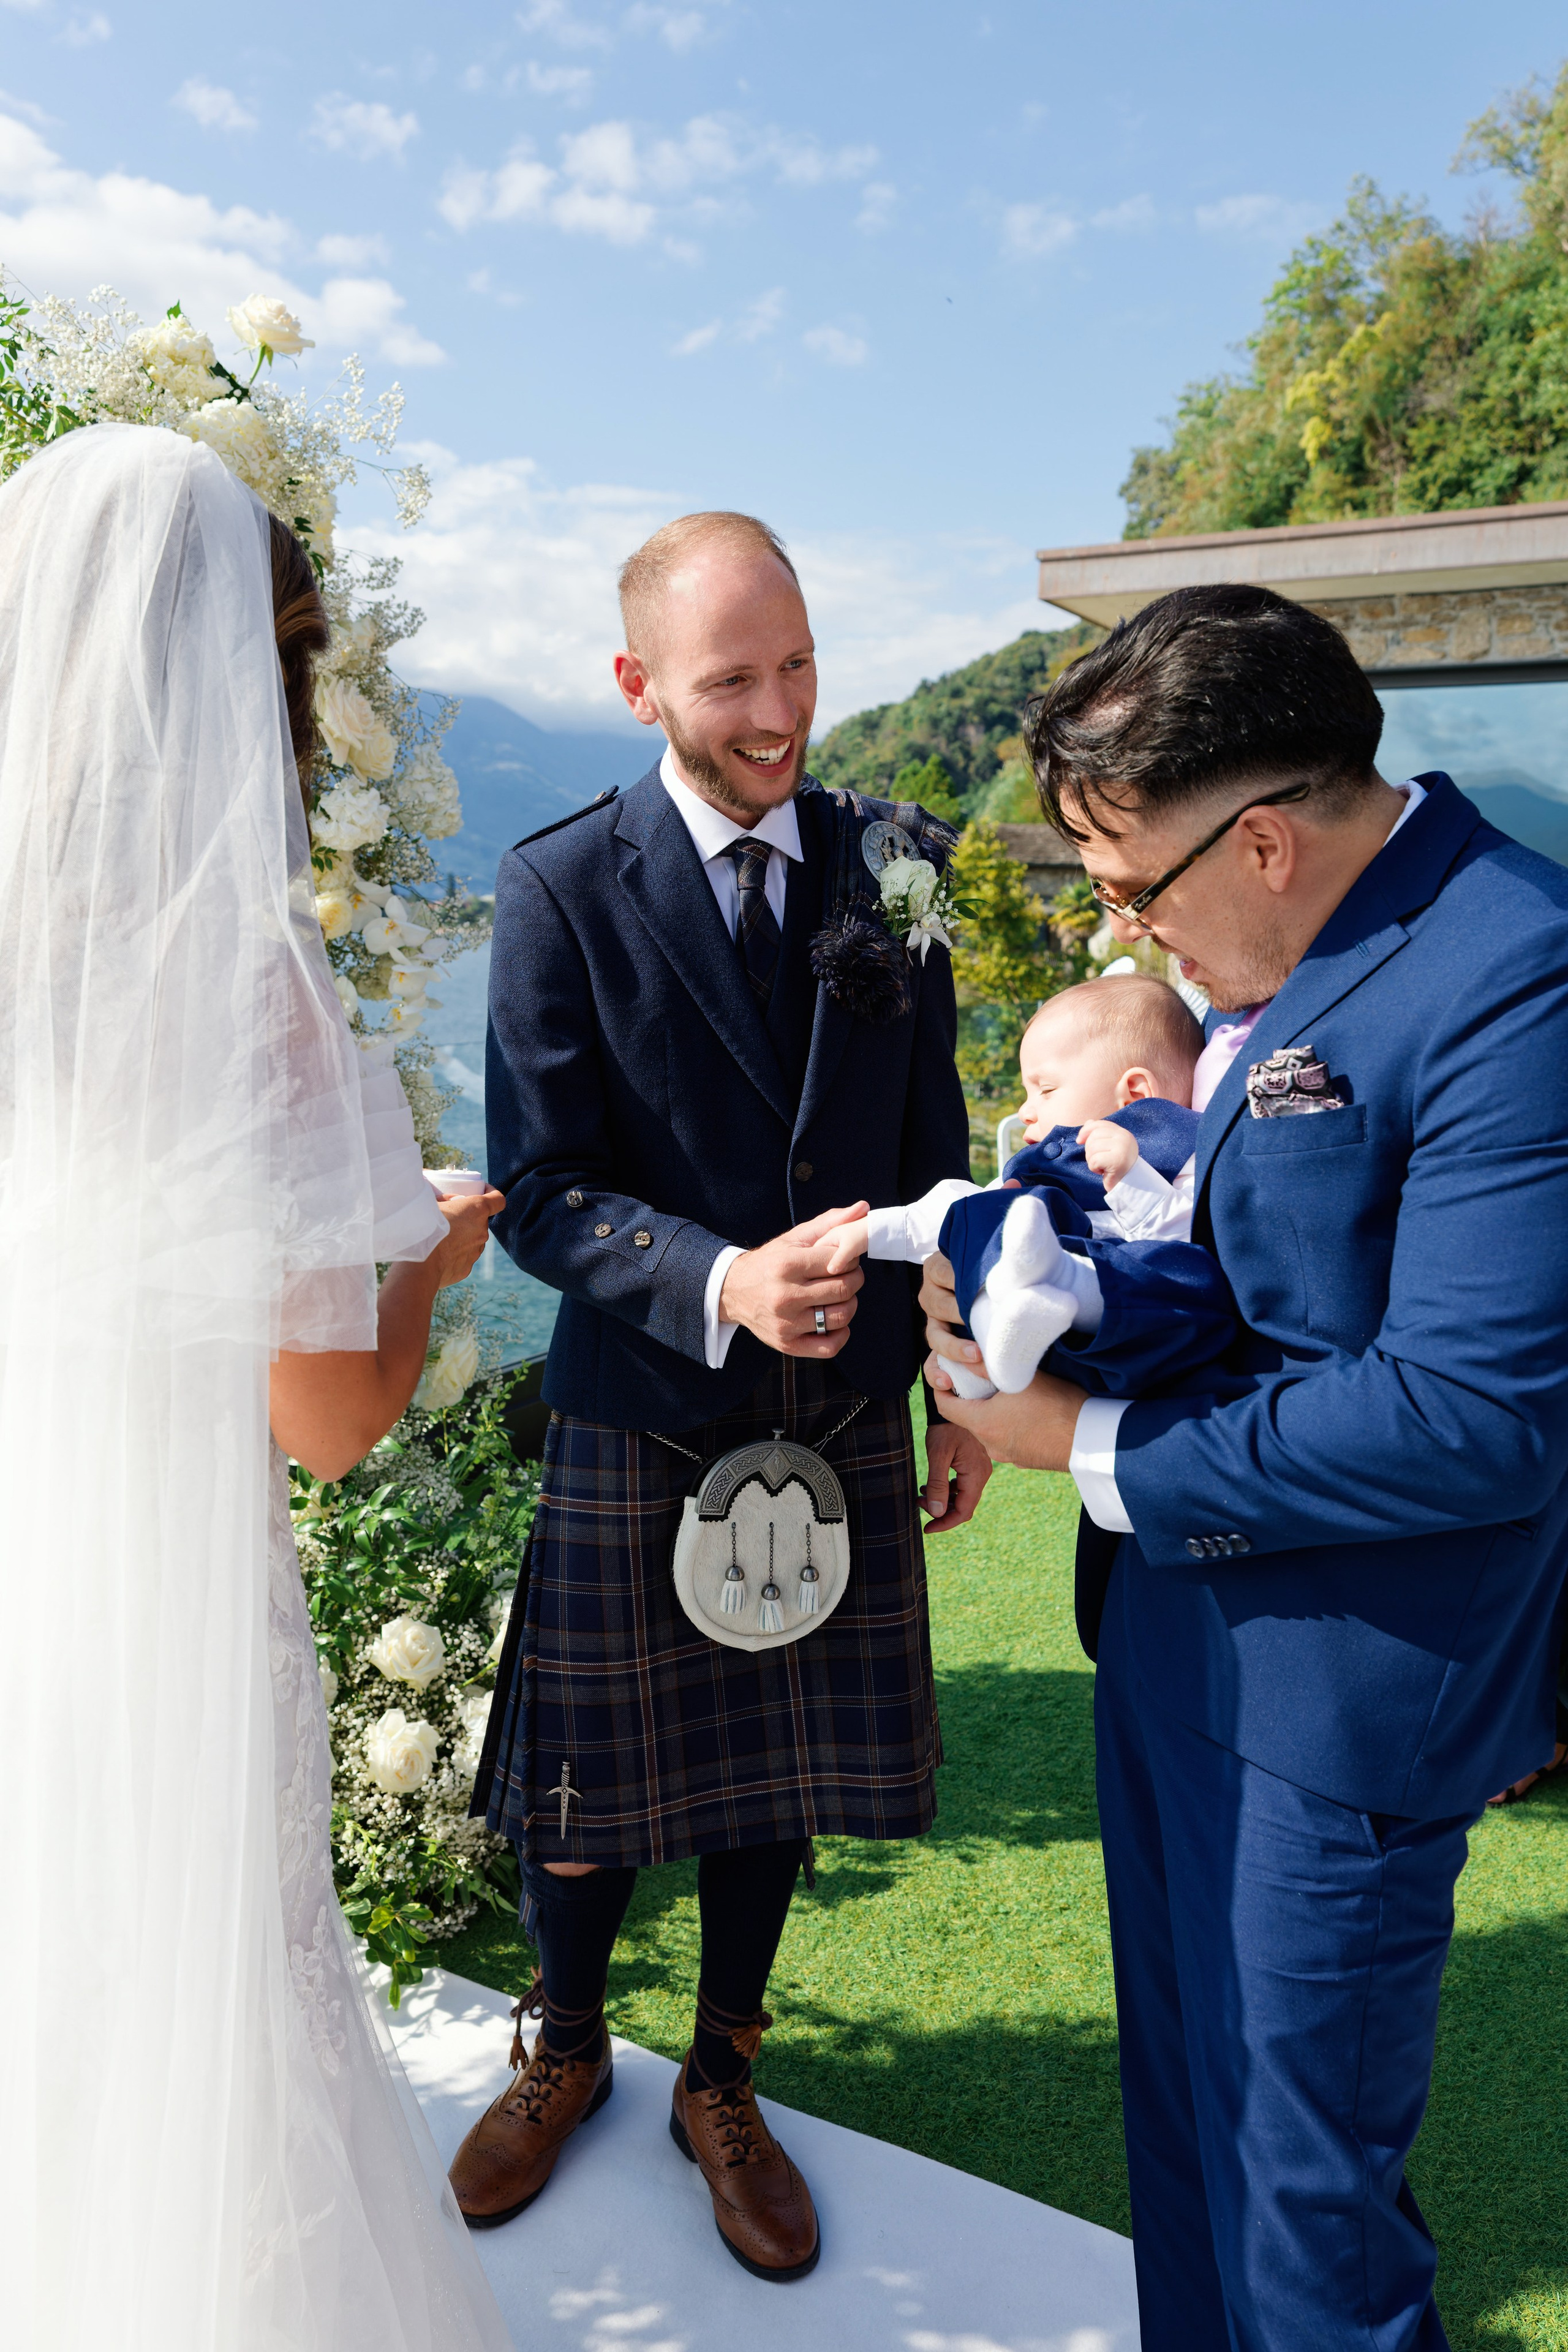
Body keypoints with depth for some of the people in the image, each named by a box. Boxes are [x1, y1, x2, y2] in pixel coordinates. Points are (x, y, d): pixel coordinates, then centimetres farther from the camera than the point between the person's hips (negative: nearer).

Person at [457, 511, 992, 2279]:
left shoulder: (894, 862, 0)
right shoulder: (562, 890, -11)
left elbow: (929, 1147, 7)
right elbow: (540, 1198, -12)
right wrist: (723, 1282, -30)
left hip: (842, 1412, 3)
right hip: (637, 1418, -2)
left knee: (773, 1778, 17)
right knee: (589, 1788, 14)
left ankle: (720, 2087, 44)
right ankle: (565, 2053, 46)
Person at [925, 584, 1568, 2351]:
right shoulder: (1277, 950, 4)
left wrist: (1090, 1446, -20)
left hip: (1335, 1690, -8)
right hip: (1170, 1622, 9)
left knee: (1303, 2189, 13)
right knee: (1181, 2110, 26)